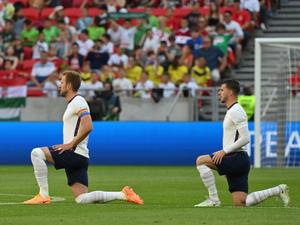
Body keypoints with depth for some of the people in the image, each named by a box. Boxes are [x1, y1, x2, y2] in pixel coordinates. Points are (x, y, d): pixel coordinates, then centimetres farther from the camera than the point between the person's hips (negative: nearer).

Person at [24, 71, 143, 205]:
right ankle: (123, 195, 5)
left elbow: (87, 127, -22)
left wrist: (70, 144, -19)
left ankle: (43, 196, -18)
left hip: (75, 154, -10)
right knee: (82, 199, 3)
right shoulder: (72, 103, 24)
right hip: (75, 158, 10)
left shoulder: (78, 101, -8)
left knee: (37, 153, -18)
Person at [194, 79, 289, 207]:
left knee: (201, 161, -15)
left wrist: (224, 151, -18)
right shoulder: (231, 111, 20)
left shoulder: (236, 111, -12)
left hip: (237, 158, -10)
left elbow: (245, 138, -20)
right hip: (236, 162, 10)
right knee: (240, 203, 4)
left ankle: (213, 199, -13)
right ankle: (278, 191, 12)